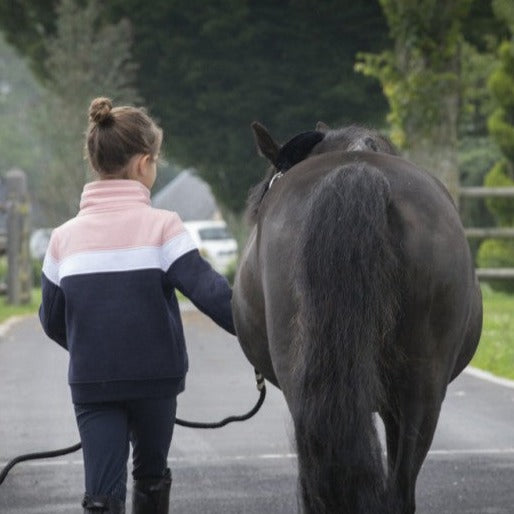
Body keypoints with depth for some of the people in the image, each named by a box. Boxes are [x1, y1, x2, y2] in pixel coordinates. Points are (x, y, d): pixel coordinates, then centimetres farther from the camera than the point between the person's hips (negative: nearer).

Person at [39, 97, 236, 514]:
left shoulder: (65, 237, 0)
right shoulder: (162, 226, -10)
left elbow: (53, 321, 9)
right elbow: (210, 293, -17)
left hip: (90, 382, 1)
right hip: (157, 376, -1)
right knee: (152, 477, 21)